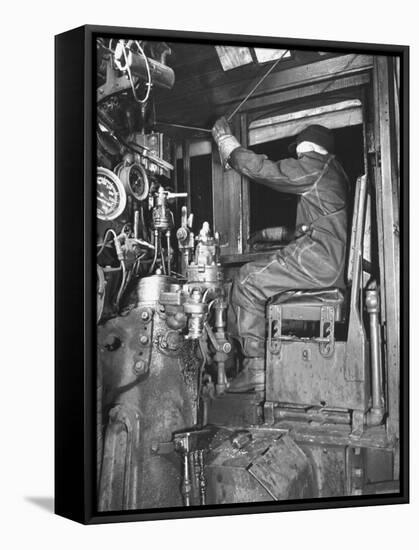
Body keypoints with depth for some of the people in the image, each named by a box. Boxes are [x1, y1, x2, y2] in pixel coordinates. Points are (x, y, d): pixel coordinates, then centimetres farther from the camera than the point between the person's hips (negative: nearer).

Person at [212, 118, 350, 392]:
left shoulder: (316, 164, -4)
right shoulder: (335, 171, 26)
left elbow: (261, 169, -5)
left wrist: (225, 139, 7)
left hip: (321, 259, -10)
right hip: (336, 262, 10)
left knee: (248, 280, -6)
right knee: (253, 275, 15)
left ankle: (257, 368, -8)